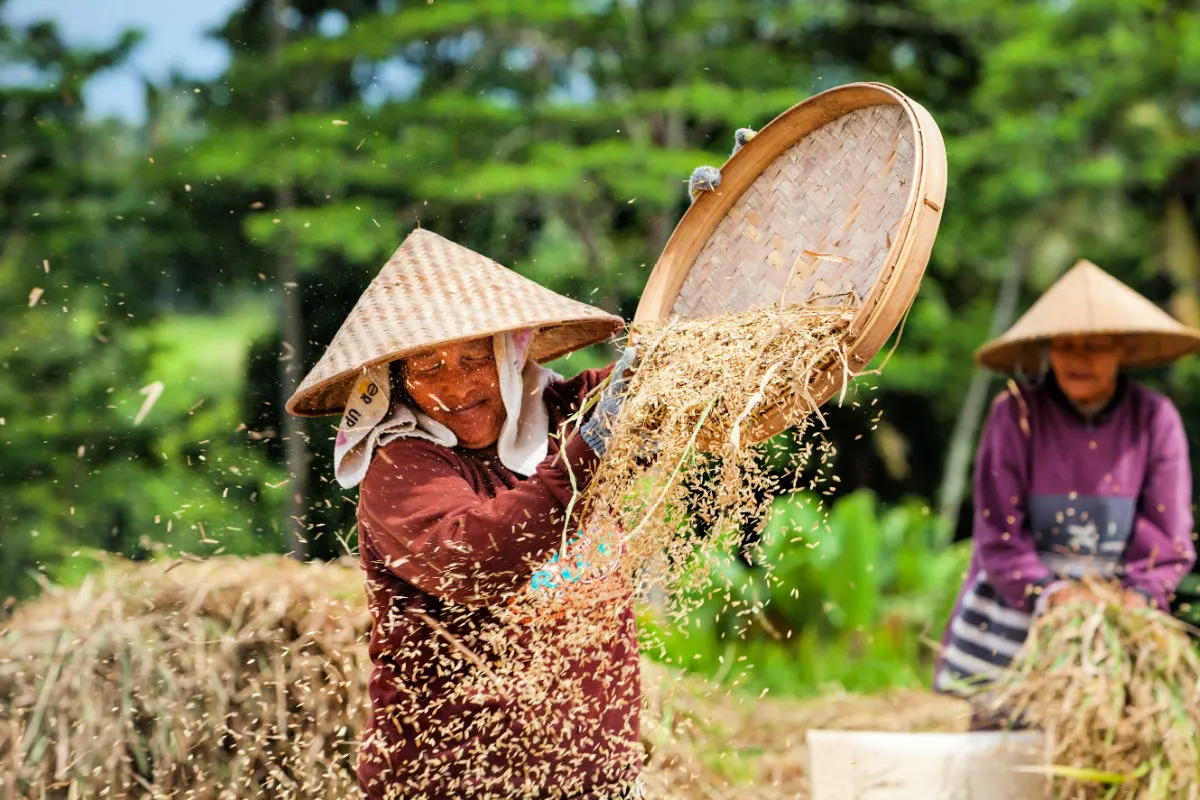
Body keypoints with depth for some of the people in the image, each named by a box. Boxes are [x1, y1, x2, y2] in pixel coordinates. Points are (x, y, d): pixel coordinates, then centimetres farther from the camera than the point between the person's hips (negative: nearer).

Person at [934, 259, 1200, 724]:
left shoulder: (1155, 419, -1)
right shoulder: (1016, 413, -6)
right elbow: (998, 534, -6)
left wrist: (1139, 595, -18)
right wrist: (1051, 593, -20)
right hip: (1017, 612, -1)